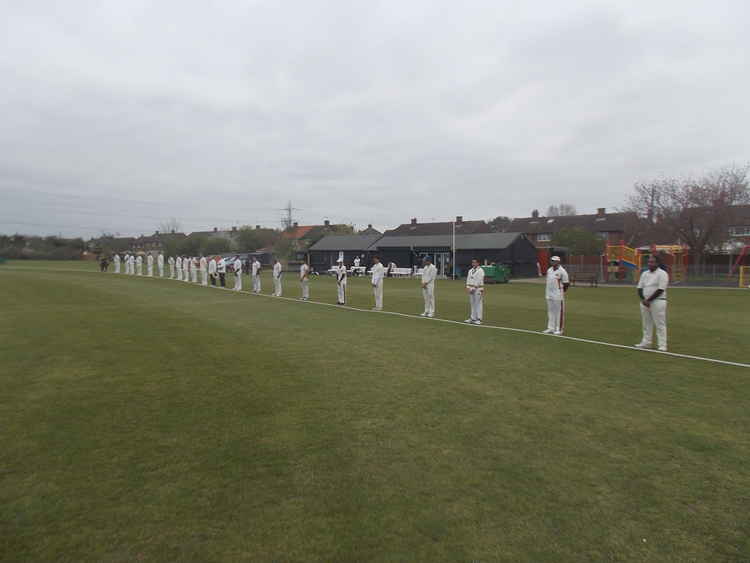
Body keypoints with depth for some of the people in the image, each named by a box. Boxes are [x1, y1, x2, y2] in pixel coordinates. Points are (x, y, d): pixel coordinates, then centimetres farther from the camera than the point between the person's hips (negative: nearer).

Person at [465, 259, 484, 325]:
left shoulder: (480, 271, -6)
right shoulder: (470, 270, 16)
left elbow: (481, 281, -10)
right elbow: (468, 279, 13)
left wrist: (481, 290, -14)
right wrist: (468, 287, 1)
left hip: (477, 289, -7)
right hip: (471, 289, 7)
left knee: (478, 304, -6)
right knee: (472, 304, 10)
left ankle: (478, 319, -3)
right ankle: (472, 318, 16)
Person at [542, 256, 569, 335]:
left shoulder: (562, 271, -11)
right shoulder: (549, 270, 10)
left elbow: (566, 284, -8)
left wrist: (561, 291, -4)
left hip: (558, 295, -7)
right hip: (549, 295, 7)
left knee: (559, 312, -1)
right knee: (550, 311, 13)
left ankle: (559, 329, 6)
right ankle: (551, 328, 21)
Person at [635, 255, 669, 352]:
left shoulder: (662, 274, -7)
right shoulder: (644, 273, 14)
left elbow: (660, 290, -15)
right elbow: (640, 288, 10)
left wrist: (648, 300, -16)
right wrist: (643, 300, -6)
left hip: (658, 301, -7)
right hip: (644, 302, 7)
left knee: (660, 324, -4)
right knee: (646, 324, 12)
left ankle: (662, 345, -2)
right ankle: (646, 342, 20)